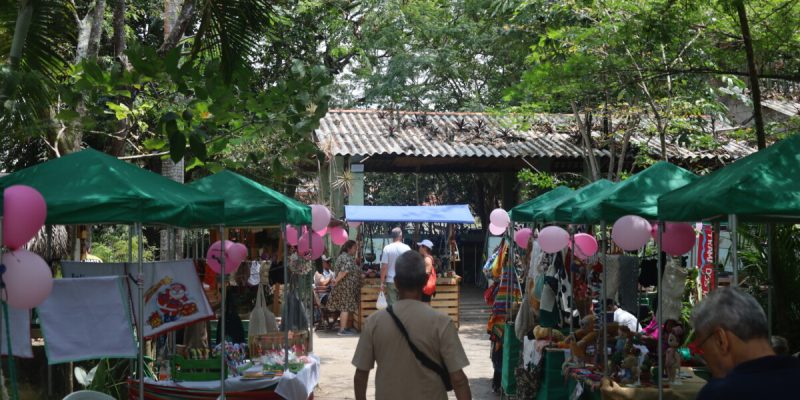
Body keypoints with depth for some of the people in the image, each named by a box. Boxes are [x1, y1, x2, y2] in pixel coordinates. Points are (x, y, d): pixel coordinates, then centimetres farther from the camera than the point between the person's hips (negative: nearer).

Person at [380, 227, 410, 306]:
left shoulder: (387, 248, -5)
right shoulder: (407, 248, -4)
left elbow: (384, 267, -8)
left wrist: (382, 282, -2)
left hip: (390, 281, 0)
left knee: (391, 305, 3)